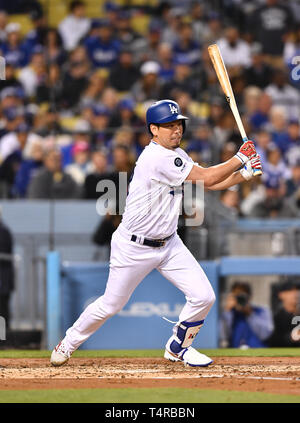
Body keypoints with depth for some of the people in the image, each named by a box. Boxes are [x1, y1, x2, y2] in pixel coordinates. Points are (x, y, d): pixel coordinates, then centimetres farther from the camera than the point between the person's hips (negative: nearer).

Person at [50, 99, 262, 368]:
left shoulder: (176, 155, 6)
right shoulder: (157, 157, -24)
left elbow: (210, 183, 9)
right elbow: (207, 178, -24)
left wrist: (244, 174, -5)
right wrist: (240, 158, -14)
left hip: (168, 244, 8)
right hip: (134, 247, -8)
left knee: (204, 297, -4)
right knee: (111, 305, 4)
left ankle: (178, 348, 19)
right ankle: (69, 343, 29)